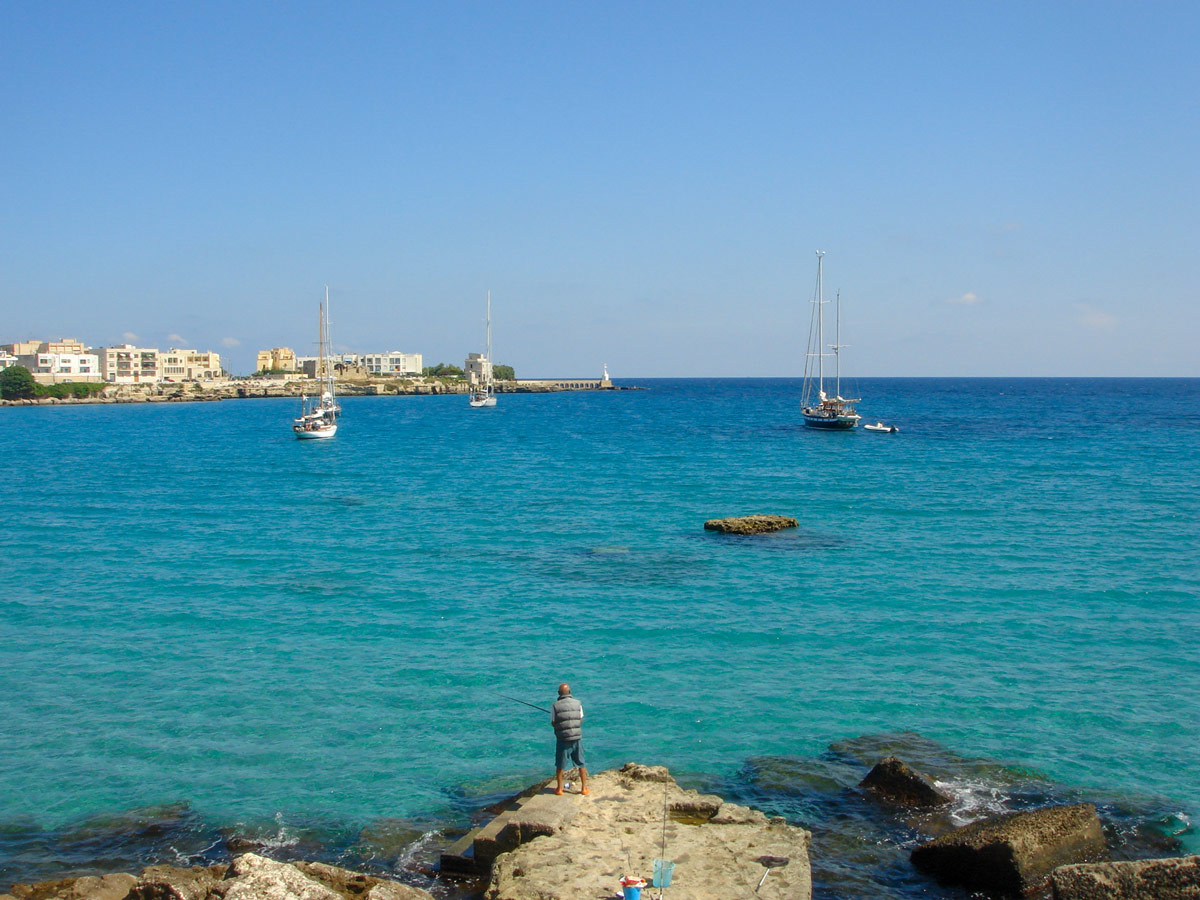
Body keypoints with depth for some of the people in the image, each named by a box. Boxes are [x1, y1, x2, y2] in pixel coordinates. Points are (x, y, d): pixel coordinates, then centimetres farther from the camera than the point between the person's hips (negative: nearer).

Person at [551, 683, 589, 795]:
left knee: (560, 765, 12)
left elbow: (553, 723, -1)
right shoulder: (578, 703, -2)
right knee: (581, 764, 13)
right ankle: (584, 788, 15)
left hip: (562, 738, -2)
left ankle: (559, 788, 19)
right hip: (577, 736, 2)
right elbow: (580, 720, 5)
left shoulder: (555, 706, -8)